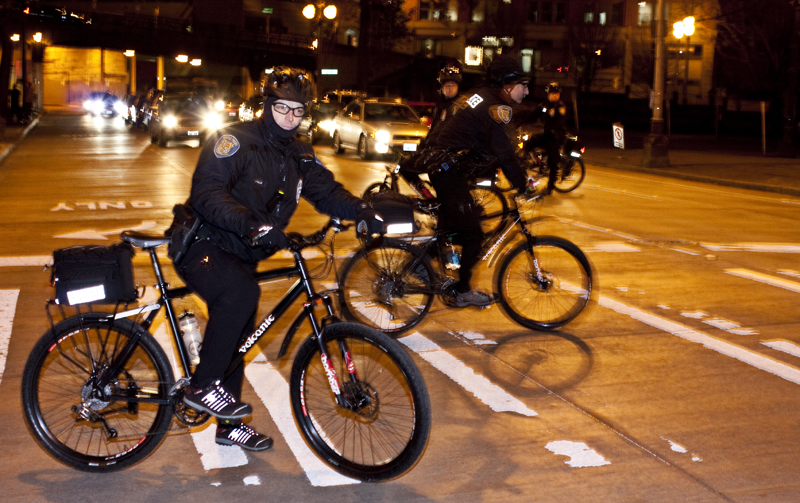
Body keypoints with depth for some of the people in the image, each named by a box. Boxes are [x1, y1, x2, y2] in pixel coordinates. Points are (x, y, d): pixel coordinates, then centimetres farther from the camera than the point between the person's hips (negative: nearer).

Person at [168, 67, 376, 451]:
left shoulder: (298, 156, 6)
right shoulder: (237, 140, -16)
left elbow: (326, 192, 4)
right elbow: (207, 192, -28)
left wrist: (361, 210, -17)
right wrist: (250, 223, -43)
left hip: (240, 253, 7)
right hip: (201, 246, -7)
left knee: (237, 337, 11)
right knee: (241, 292, -34)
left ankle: (229, 425, 27)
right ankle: (201, 386, -20)